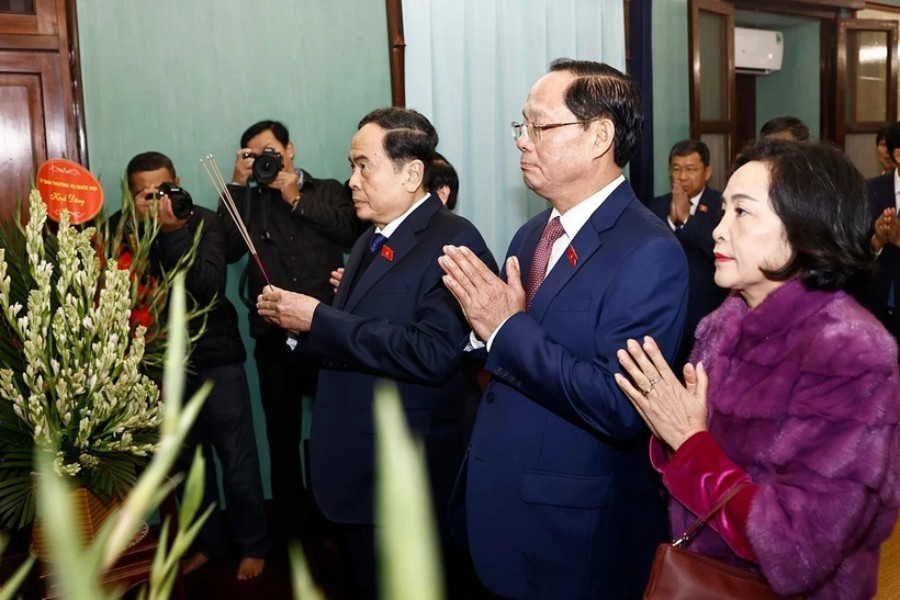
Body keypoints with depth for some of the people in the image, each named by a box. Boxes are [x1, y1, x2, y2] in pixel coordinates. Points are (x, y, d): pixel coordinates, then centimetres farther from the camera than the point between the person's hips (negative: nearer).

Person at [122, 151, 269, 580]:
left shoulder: (204, 222, -9)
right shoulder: (120, 230, -3)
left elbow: (210, 286, -24)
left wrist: (174, 230, -28)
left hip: (216, 359, -2)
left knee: (238, 460, 6)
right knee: (187, 461, 15)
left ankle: (252, 545, 25)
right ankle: (209, 541, 34)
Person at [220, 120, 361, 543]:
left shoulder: (328, 191, 10)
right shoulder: (250, 203, 13)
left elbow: (351, 230, -10)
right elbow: (228, 249, -5)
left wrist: (297, 199, -6)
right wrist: (238, 184, -5)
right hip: (275, 335, 2)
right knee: (283, 433, 11)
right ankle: (293, 527, 26)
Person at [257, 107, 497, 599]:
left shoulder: (454, 241, -18)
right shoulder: (370, 241, 11)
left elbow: (432, 353, -30)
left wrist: (318, 319, -26)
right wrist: (294, 317, -5)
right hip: (353, 468, 8)